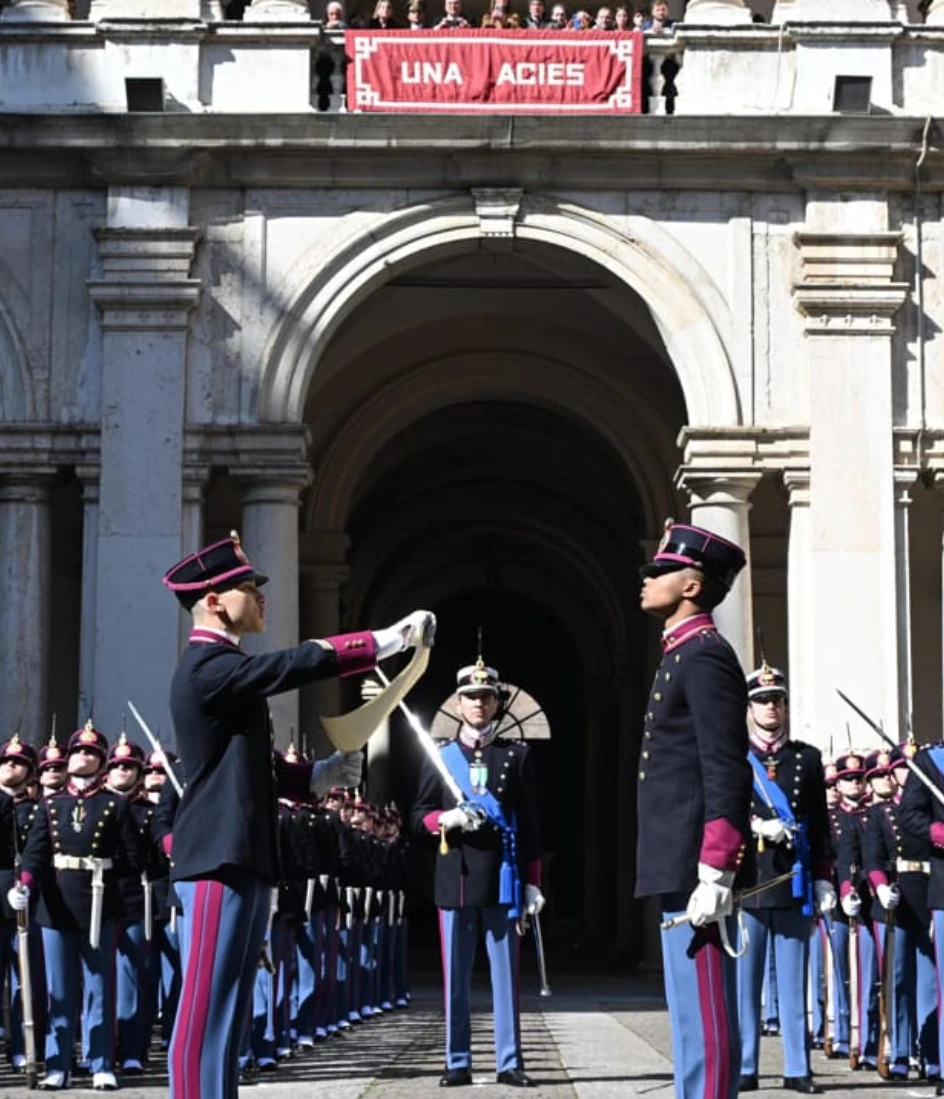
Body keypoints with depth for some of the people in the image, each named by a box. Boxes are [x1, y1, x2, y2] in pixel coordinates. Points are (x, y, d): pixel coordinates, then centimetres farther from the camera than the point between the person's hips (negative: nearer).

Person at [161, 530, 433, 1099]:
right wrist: (392, 638, -17)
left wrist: (322, 774, 11)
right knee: (206, 1009, -10)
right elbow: (302, 662, -24)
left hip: (244, 860, 11)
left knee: (229, 1009, 11)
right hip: (219, 860, -11)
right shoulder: (208, 667, -14)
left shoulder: (225, 669, 20)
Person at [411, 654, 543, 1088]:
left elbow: (530, 823, 6)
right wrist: (446, 819, -13)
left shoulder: (517, 755, 7)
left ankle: (509, 1062, 7)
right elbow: (418, 816, 9)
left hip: (503, 880, -1)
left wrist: (533, 882, 0)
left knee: (506, 974, 3)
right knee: (456, 977, 4)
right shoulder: (439, 757, 8)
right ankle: (458, 1062, 10)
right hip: (456, 880, 1)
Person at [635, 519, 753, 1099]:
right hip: (680, 868, 10)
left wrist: (715, 874, -23)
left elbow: (726, 774, -19)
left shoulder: (704, 656, -11)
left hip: (696, 870, -10)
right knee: (693, 1010, 13)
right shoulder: (685, 656, 19)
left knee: (706, 1012, -7)